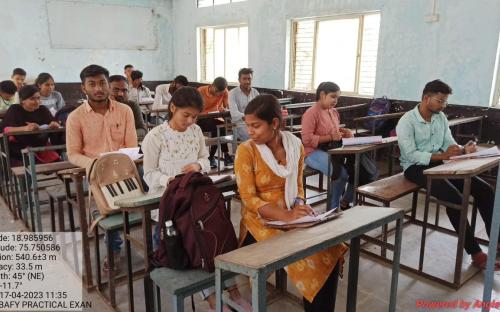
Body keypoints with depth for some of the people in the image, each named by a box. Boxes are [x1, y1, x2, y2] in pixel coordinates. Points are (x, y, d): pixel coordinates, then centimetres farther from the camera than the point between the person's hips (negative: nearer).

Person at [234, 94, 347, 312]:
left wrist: (299, 204, -10)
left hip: (292, 216, 5)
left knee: (330, 251, -13)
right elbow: (249, 199, -14)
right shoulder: (246, 151, -12)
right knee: (308, 255, -22)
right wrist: (286, 215, -25)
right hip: (261, 221, -4)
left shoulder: (294, 144, 1)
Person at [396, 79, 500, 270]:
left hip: (438, 163, 8)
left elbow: (449, 144, 9)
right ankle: (476, 254, -15)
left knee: (485, 189, -6)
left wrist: (463, 150, -14)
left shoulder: (441, 117, 8)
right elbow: (411, 156, -21)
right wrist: (441, 156, -29)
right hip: (416, 168, -7)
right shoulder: (407, 121, -14)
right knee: (454, 198, -28)